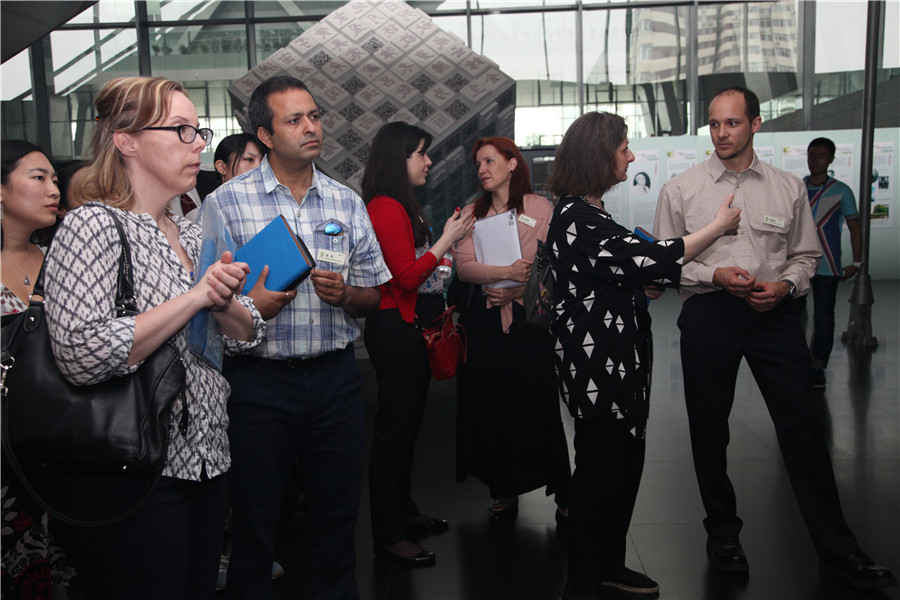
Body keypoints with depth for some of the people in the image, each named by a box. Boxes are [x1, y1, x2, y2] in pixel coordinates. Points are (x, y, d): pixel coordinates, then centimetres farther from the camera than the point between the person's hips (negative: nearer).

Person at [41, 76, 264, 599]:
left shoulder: (191, 234, 11)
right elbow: (82, 355, -27)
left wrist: (225, 304, -11)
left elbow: (249, 336, 11)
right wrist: (194, 296, -22)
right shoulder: (93, 227, -13)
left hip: (205, 462, 8)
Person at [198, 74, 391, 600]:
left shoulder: (347, 202, 8)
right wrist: (250, 305, -20)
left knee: (338, 515, 15)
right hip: (259, 381, -3)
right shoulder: (226, 202, -3)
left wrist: (343, 294, -10)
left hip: (336, 378, 3)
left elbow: (372, 298, 10)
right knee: (253, 521, 11)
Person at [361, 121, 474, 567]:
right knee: (394, 428, -3)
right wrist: (446, 240, -14)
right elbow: (406, 276, -21)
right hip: (396, 329, -11)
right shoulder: (386, 208, -16)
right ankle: (387, 535, 8)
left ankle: (403, 512, 32)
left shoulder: (401, 206, 16)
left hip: (411, 328, 11)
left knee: (407, 424, 18)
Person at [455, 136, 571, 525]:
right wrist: (505, 272, -18)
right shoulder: (471, 213, 11)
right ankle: (504, 493, 21)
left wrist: (517, 290, -15)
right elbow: (463, 267, -3)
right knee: (491, 407, 7)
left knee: (539, 405, -1)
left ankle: (563, 493, 14)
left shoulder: (541, 208, 1)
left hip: (529, 317, -3)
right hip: (483, 319, 3)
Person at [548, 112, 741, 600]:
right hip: (598, 363, -10)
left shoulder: (585, 211, 15)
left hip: (617, 362, 10)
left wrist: (646, 285, 5)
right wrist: (718, 227, -8)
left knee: (623, 463, 16)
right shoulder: (576, 217, -19)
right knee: (601, 468, 0)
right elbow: (648, 258, -20)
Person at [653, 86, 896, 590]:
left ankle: (836, 549, 12)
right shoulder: (681, 189, 3)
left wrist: (785, 285, -7)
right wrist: (714, 274, -12)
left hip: (775, 314, 1)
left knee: (803, 425, -1)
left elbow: (806, 255, 13)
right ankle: (723, 533, 27)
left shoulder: (789, 188, 8)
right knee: (709, 428, 8)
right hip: (709, 314, 0)